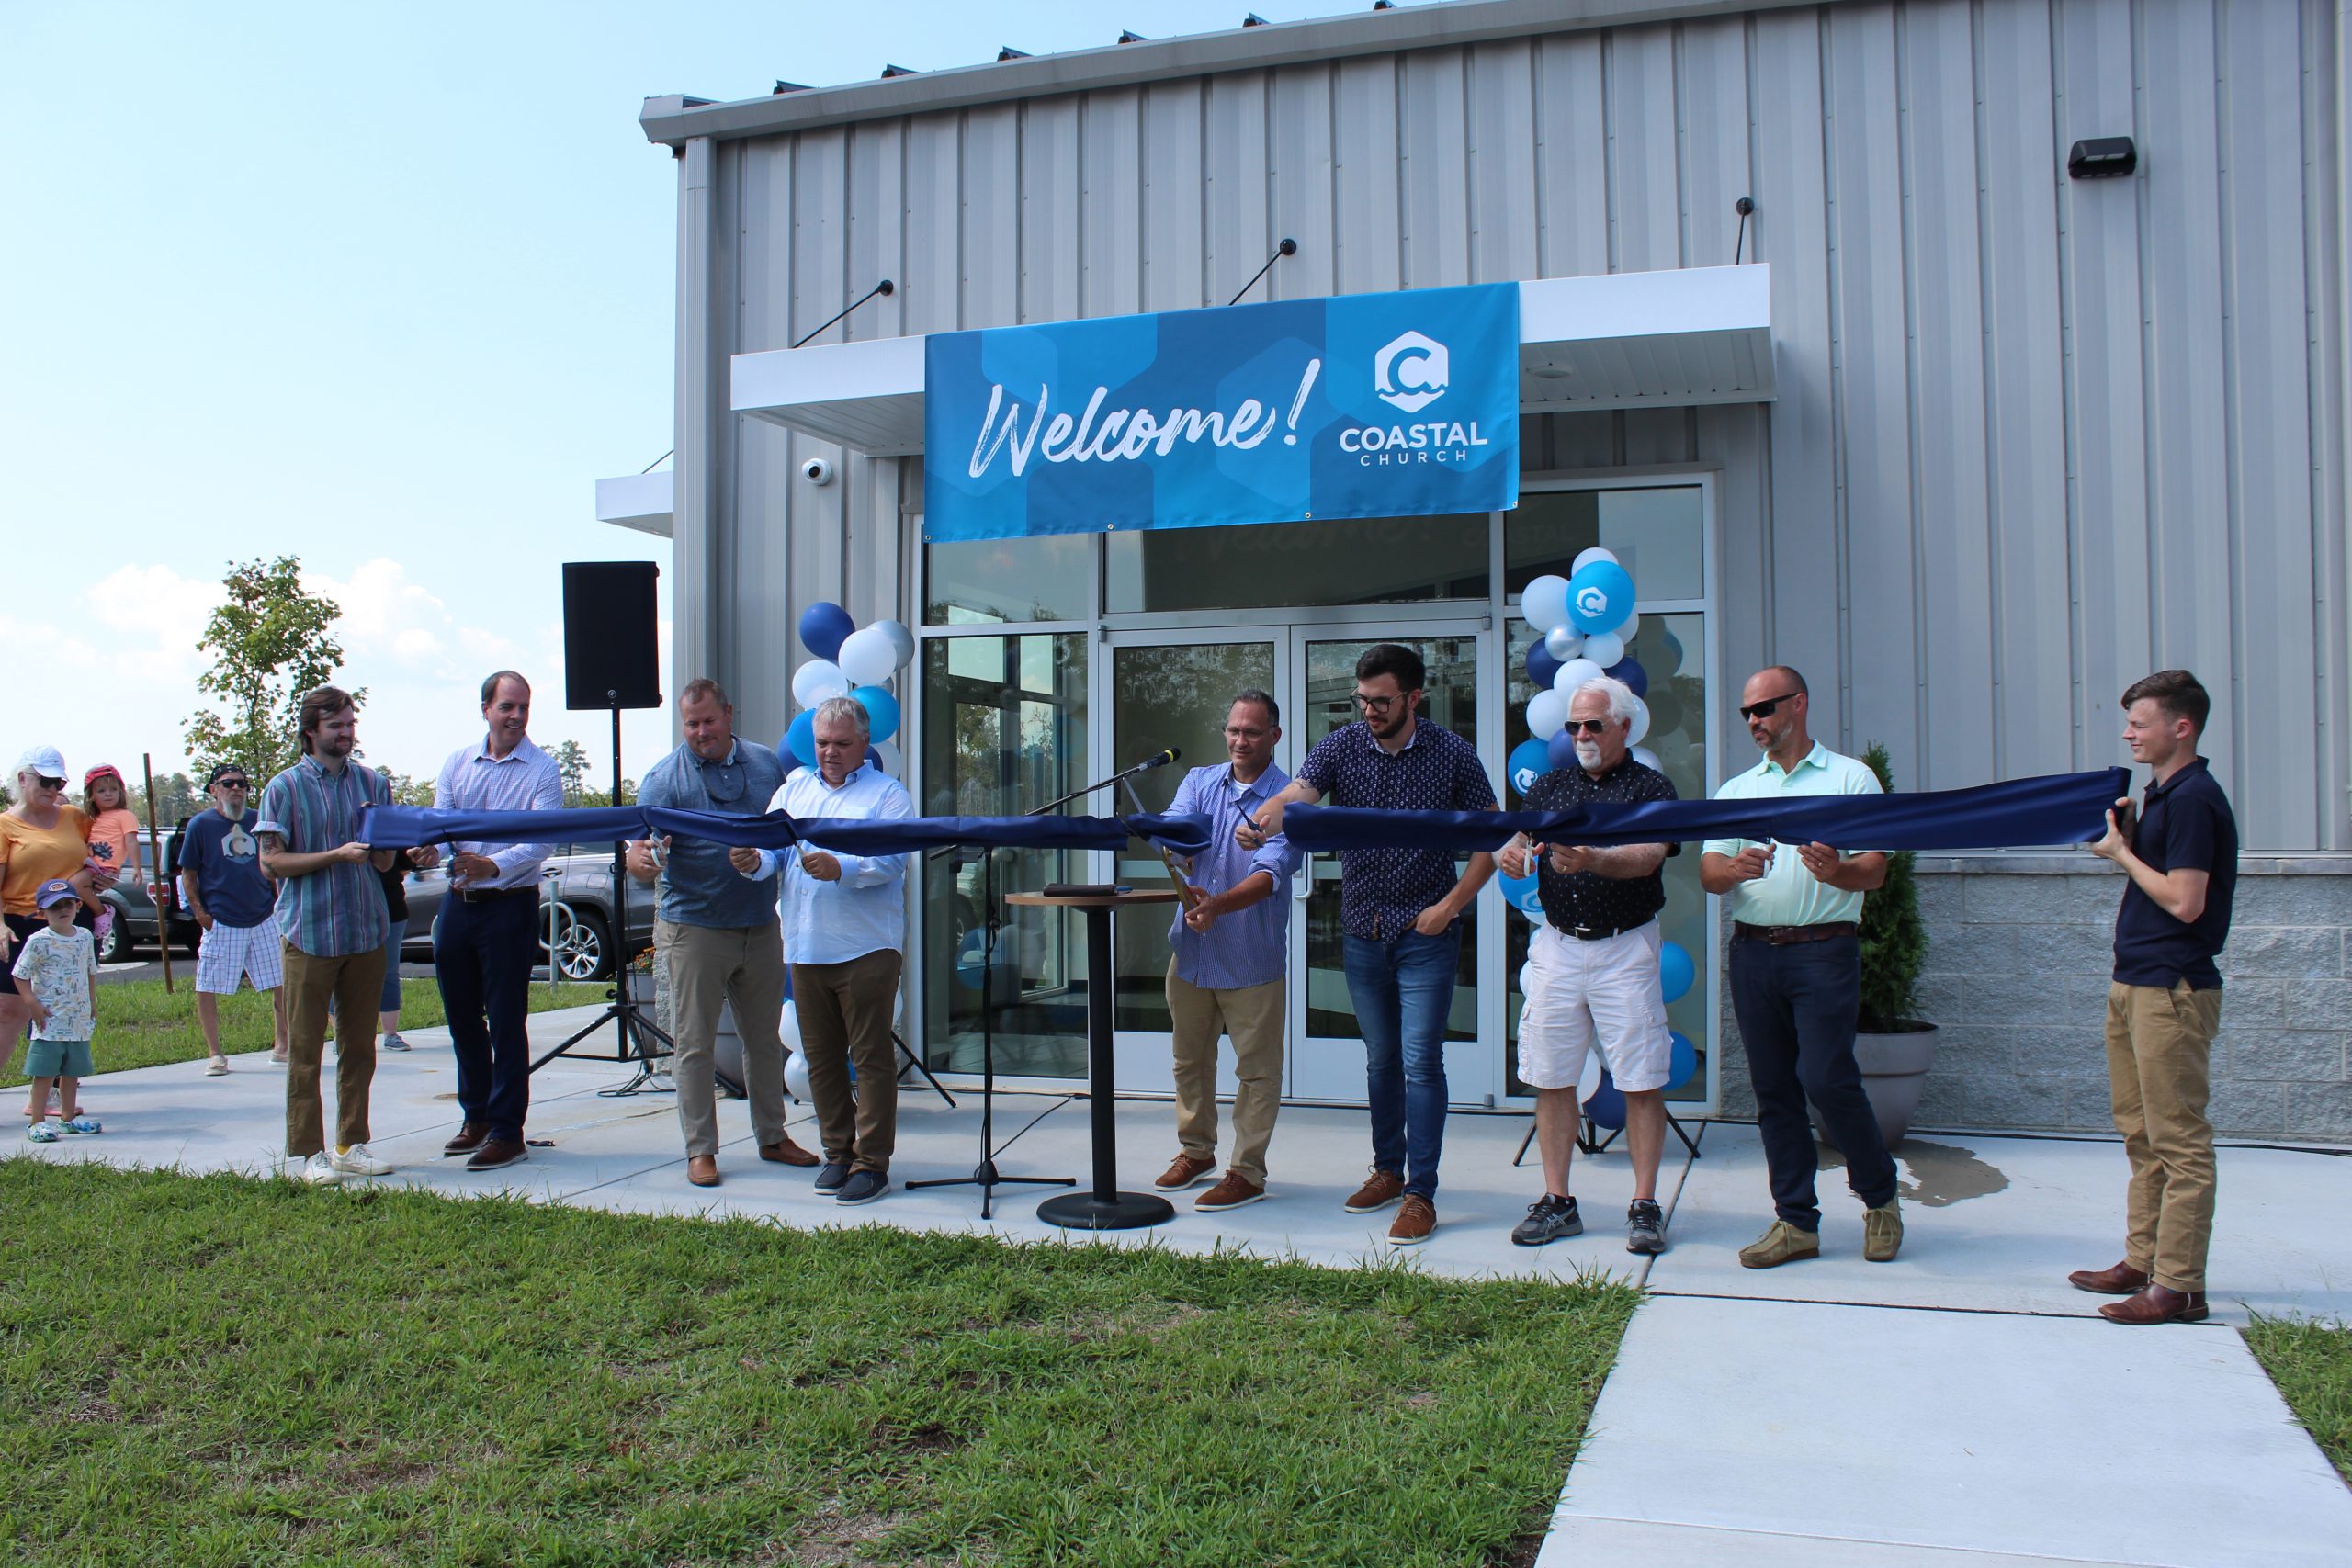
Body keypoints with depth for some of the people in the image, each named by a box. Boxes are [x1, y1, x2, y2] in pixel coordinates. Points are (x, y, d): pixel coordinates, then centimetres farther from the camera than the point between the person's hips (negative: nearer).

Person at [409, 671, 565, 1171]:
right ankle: (476, 1116, 29)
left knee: (506, 1022, -3)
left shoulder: (542, 770, -6)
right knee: (462, 1016, 14)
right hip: (458, 903, 5)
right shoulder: (457, 763, 9)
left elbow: (543, 839, -17)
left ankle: (507, 1131, 5)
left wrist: (495, 865, -34)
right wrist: (433, 849, -22)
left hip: (510, 905, -5)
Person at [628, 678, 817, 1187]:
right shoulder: (664, 778, -6)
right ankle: (700, 1149, 12)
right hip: (694, 929, -4)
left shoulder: (766, 763, 6)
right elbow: (639, 857, -14)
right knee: (695, 1044, 2)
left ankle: (772, 1136, 26)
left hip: (761, 927, 4)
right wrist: (642, 860, -35)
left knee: (765, 1038, 13)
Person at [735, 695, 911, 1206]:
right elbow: (772, 846, 9)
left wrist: (840, 869, -29)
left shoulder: (887, 793, 1)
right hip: (806, 947, 5)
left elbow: (889, 859, -14)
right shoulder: (795, 787, 17)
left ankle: (871, 1161, 4)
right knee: (820, 1057, 11)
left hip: (866, 947, -5)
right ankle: (838, 1152, 22)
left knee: (871, 1056, -3)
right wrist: (754, 861, -13)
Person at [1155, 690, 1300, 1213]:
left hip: (1253, 958, -4)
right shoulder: (1199, 782, 3)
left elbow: (1269, 874, -23)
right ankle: (1196, 1151, 36)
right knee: (1189, 1058, 18)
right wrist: (1186, 891, -35)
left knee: (1256, 1069, 4)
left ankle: (1248, 1171, 17)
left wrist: (1218, 905, -41)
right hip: (1192, 951, 5)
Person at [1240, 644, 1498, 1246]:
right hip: (1363, 930, 4)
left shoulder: (1453, 755, -7)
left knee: (1420, 1061, -6)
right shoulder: (1342, 746, -2)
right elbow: (1294, 796, -19)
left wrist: (1449, 906, -10)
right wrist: (1261, 821, -42)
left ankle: (1420, 1193, 1)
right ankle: (1388, 1170, 29)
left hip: (1425, 932, -3)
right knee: (1381, 1058, 15)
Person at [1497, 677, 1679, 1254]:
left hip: (1625, 949, -4)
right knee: (1551, 1077, 5)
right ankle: (1557, 1201, 14)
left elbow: (1647, 856, -17)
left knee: (1641, 1081, -2)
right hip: (1557, 944, 4)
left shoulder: (1651, 788, -1)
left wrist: (1591, 859, -37)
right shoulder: (1551, 786, 13)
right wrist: (1510, 854, -21)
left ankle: (1644, 1206, 7)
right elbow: (1516, 842, 4)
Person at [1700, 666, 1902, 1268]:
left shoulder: (1851, 778, 5)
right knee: (1773, 1088, 6)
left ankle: (1881, 1198, 12)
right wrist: (1735, 869, -18)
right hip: (1753, 952, 4)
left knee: (1826, 1078, -12)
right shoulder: (1735, 791, 16)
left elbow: (1875, 868, -3)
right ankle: (1796, 1221, 14)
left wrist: (1836, 871, -25)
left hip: (1824, 949, -4)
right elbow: (1708, 871, 5)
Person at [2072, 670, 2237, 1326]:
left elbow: (2184, 902, -20)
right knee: (2141, 1134, 15)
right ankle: (2141, 1263, 24)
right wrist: (2127, 834, 7)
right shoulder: (2162, 795, 15)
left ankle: (2179, 1285, -2)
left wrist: (2121, 852, -9)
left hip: (2172, 989, -11)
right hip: (2135, 984, 11)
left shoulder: (2194, 798, -15)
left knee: (2178, 1140, -6)